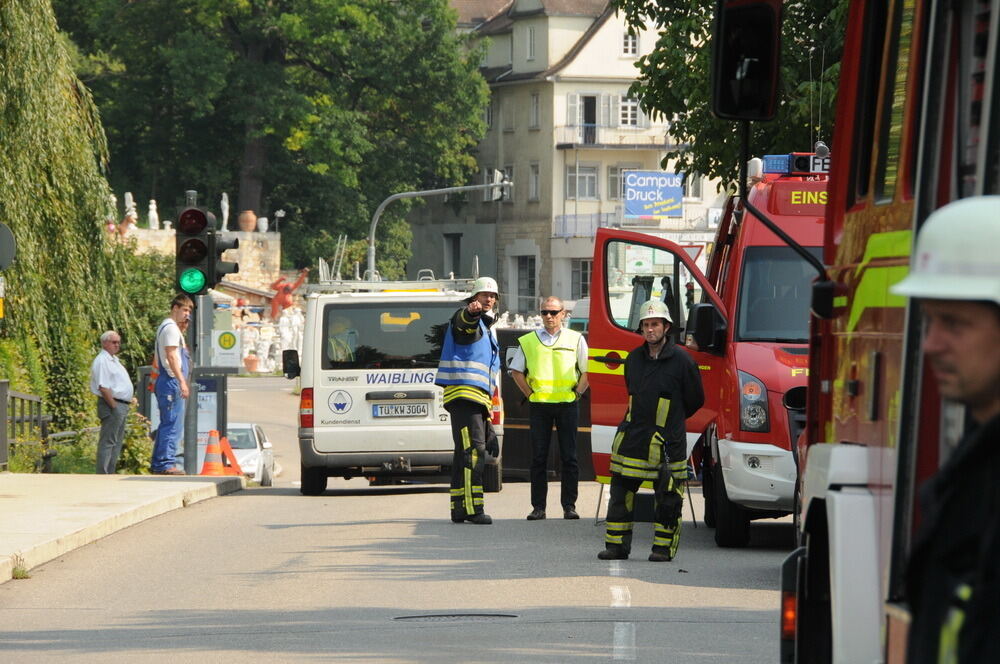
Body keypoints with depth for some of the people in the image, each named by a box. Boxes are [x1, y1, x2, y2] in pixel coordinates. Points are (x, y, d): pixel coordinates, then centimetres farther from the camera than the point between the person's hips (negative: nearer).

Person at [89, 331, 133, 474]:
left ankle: (110, 473, 17)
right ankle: (103, 476, -12)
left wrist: (129, 399, 15)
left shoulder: (114, 359, 19)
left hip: (121, 406, 11)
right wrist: (114, 407, -20)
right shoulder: (102, 361, -13)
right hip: (112, 404, -11)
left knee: (117, 442, 13)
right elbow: (103, 388, -20)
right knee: (107, 442, -11)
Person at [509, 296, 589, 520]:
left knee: (569, 457, -1)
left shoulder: (575, 340, 7)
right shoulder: (528, 341, 10)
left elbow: (587, 371, 9)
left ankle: (569, 506, 3)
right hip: (539, 405, 1)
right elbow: (516, 371, 14)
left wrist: (577, 392, -1)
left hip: (567, 404, -1)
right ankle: (538, 507, 2)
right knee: (539, 457, 0)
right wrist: (530, 393, 4)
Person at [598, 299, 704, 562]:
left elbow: (695, 400, 5)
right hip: (632, 438, 4)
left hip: (667, 441, -4)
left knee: (667, 498, 0)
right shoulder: (633, 359, 10)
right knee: (620, 493, 4)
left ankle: (663, 547, 8)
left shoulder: (681, 360, -5)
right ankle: (617, 546, 11)